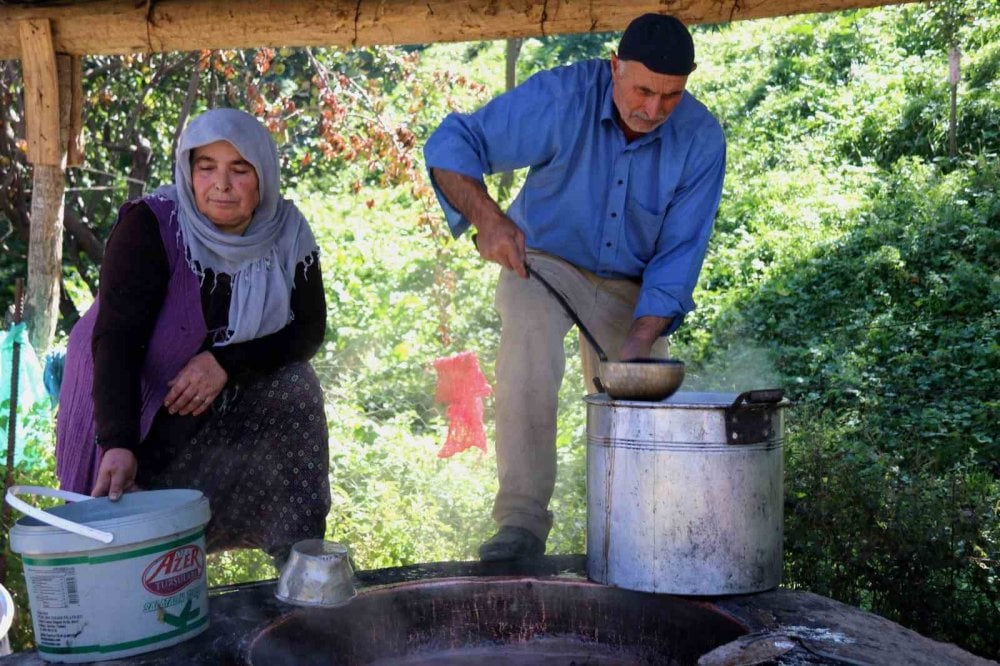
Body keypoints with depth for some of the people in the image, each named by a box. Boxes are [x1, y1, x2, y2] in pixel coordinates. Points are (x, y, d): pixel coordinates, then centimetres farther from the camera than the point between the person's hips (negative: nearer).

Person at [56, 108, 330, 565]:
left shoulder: (288, 232, -13)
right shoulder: (151, 226, -24)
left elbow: (308, 330, -11)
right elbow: (116, 339, -31)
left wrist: (227, 364, -27)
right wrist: (119, 444, -43)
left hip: (225, 397, 3)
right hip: (126, 402, -3)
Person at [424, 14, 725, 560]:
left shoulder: (700, 139, -18)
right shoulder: (561, 96, -24)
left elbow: (677, 258, -15)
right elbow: (451, 144, -22)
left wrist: (639, 343, -26)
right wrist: (486, 216, -40)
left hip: (630, 284, 3)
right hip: (544, 260, -2)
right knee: (528, 346, -34)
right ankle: (522, 520, -29)